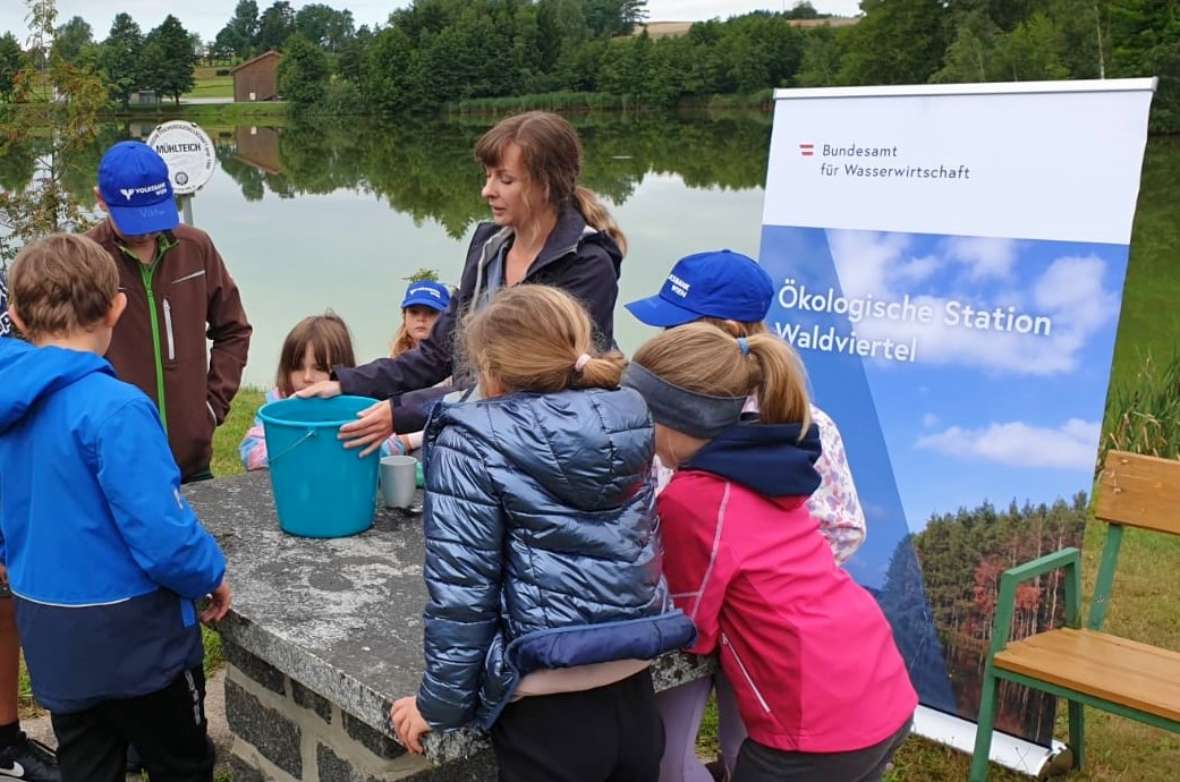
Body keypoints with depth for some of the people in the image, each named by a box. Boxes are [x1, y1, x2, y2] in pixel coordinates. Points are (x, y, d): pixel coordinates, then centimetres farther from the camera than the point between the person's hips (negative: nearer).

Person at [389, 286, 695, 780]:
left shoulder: (472, 446, -12)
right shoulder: (629, 425, 3)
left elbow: (461, 590, -12)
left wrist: (440, 705, -1)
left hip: (548, 711, -5)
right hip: (633, 693, 5)